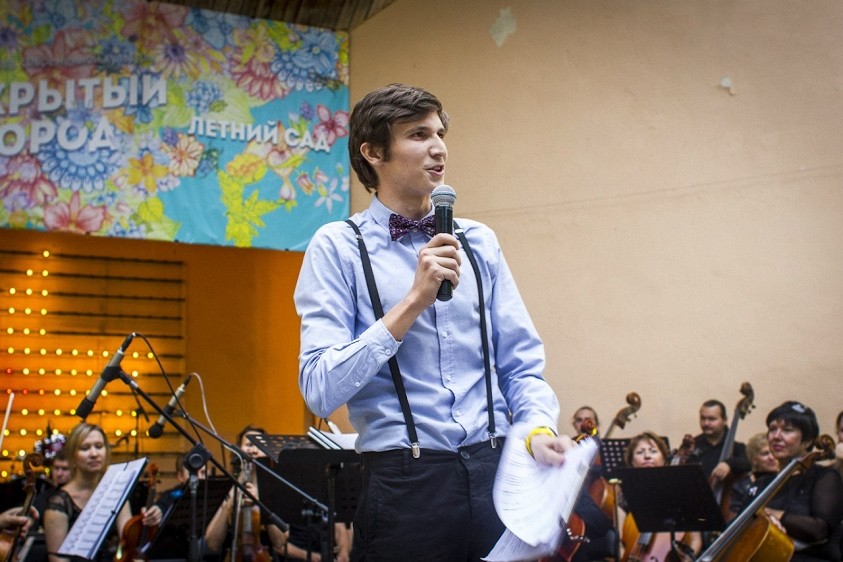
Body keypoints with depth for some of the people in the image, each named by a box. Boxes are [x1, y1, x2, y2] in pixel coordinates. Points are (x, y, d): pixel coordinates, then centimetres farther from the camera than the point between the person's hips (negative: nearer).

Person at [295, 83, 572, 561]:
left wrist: (538, 428, -10)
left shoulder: (479, 242, 12)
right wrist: (414, 302, -16)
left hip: (499, 471, 4)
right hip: (405, 482, -4)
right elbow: (320, 391, -12)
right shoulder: (338, 247, -2)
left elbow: (521, 364, 11)